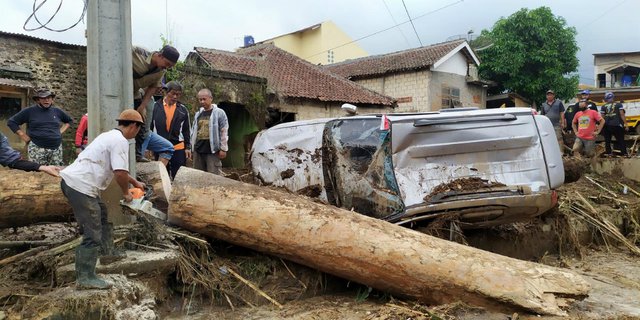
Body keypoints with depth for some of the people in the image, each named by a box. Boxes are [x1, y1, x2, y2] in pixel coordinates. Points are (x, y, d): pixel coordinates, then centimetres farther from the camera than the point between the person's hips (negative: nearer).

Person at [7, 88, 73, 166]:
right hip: (37, 149, -3)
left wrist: (61, 131, 13)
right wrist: (24, 136, -1)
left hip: (56, 149, 4)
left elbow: (69, 121, 28)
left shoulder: (57, 111, 12)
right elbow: (11, 122, 6)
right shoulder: (29, 111, 2)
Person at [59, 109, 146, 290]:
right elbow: (120, 173, -20)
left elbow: (117, 169, 32)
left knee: (102, 214, 27)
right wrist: (126, 193, -2)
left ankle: (107, 252, 38)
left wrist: (135, 183, 38)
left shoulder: (111, 136, 19)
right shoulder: (120, 141, -11)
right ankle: (85, 278, -1)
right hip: (80, 187, -10)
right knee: (93, 233, -5)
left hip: (72, 180, 10)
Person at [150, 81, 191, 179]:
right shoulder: (155, 106, 0)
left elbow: (186, 130, 9)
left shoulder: (183, 110, 5)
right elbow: (149, 127, 3)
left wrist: (188, 147, 5)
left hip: (178, 149, 1)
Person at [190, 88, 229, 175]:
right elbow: (193, 131, 18)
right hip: (198, 150, 6)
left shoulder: (219, 112, -4)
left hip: (213, 150, -6)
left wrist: (223, 149, -12)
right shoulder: (198, 114, 15)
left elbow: (224, 132, -8)